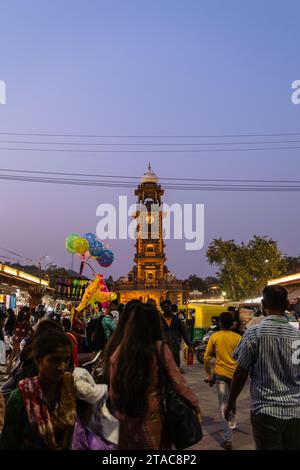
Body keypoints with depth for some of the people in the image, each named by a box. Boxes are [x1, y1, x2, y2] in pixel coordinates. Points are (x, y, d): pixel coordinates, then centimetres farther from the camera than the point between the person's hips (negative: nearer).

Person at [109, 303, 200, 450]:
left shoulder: (120, 350, -7)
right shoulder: (160, 348, -15)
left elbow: (114, 387, 0)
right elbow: (177, 381, -10)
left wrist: (118, 412, 15)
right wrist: (194, 403, 4)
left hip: (127, 416, 3)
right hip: (151, 413, -2)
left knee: (130, 444, 22)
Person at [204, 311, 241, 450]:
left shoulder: (214, 337, -7)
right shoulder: (237, 337, -5)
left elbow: (207, 357, -5)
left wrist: (209, 374, 7)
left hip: (221, 373, -2)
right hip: (234, 373, 2)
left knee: (224, 404, 1)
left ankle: (228, 439, -3)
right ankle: (232, 424, 43)